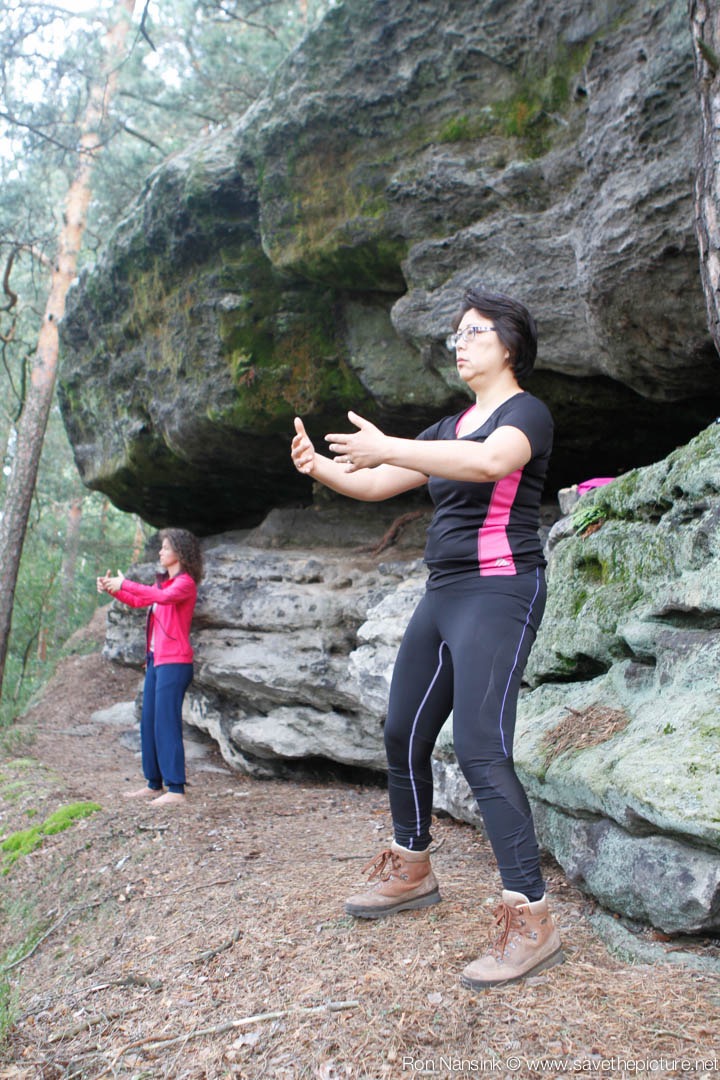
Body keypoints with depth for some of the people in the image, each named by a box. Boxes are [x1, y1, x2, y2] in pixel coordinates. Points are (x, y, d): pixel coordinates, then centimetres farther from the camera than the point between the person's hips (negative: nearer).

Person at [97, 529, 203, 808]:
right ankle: (155, 785, 18)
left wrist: (124, 584, -25)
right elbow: (137, 601, 27)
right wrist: (111, 590, 12)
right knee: (149, 724, 11)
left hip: (174, 662, -9)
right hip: (156, 660, 9)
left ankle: (176, 790, -8)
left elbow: (164, 597, -28)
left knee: (166, 724, -11)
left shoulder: (185, 582, -8)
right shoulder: (165, 582, 20)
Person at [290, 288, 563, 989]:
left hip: (497, 594, -9)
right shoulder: (450, 429, 19)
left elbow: (491, 461, -29)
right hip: (442, 593, 9)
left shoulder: (526, 412, -5)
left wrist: (386, 448, -30)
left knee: (479, 748, -19)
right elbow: (375, 485, 19)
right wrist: (321, 468, 1)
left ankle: (531, 921, -12)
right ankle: (410, 872, 30)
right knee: (403, 734, 12)